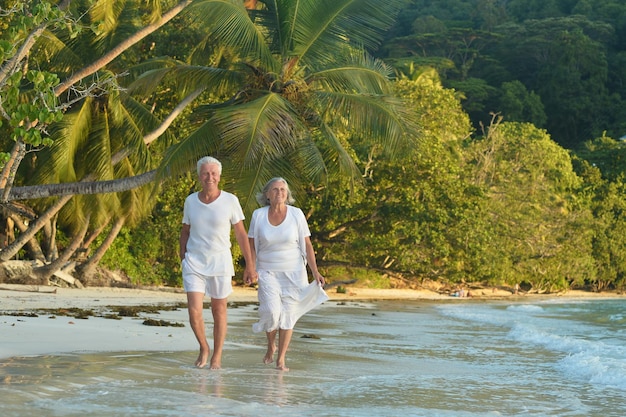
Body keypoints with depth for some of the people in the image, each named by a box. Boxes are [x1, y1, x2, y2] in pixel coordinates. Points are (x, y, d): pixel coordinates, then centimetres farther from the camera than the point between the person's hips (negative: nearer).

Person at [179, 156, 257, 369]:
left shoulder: (230, 201, -5)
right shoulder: (191, 201, 2)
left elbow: (241, 234, -1)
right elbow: (185, 233, 13)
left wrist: (250, 265, -2)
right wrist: (182, 261, 9)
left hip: (220, 263, -1)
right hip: (194, 263, 1)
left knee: (219, 311, 6)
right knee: (194, 311, -8)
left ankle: (217, 356, 20)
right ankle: (203, 348, 17)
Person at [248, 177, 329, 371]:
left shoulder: (296, 214, -4)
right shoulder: (259, 215, -2)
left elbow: (307, 245, -2)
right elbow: (252, 246, 3)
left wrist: (315, 272, -8)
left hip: (293, 273, 0)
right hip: (268, 273, 0)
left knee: (287, 315, -2)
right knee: (271, 310, -16)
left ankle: (281, 359, 8)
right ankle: (271, 346, 13)